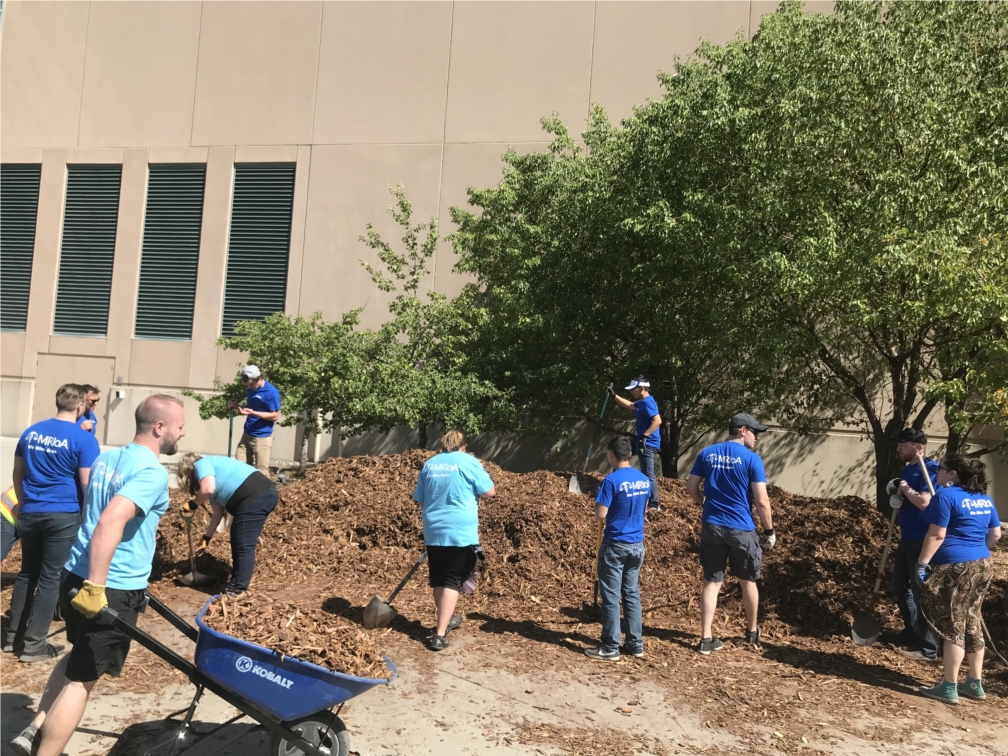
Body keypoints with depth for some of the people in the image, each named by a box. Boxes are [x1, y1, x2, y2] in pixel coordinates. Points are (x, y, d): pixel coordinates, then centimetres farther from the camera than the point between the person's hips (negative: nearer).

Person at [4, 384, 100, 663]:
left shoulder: (31, 432, 8)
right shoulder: (83, 438, -11)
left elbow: (18, 475, 16)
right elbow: (88, 485, -12)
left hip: (30, 514, 6)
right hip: (63, 516, -6)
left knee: (27, 574, 17)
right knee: (50, 578, 1)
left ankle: (13, 637, 23)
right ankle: (34, 645, 6)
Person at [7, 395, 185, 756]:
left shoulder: (106, 459, 8)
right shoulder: (152, 472, -20)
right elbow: (110, 524, -34)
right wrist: (96, 587, -30)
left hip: (75, 575, 9)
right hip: (112, 590, -8)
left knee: (77, 657, 29)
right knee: (83, 677, 5)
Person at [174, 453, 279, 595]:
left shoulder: (201, 464, 4)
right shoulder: (211, 470, 29)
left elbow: (208, 490, -16)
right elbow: (218, 512, 31)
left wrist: (192, 505, 2)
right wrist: (207, 537, 38)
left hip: (255, 497, -10)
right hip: (264, 493, 10)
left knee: (244, 545, -3)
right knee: (238, 541, 23)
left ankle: (238, 590, 3)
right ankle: (236, 581, 33)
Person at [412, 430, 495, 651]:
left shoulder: (429, 464, 9)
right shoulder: (469, 462, -4)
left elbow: (419, 500, 14)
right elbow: (490, 491, -1)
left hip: (433, 531, 5)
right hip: (461, 532, -4)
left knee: (438, 581, 16)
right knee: (451, 582, -2)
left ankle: (446, 620, 34)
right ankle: (440, 634, -6)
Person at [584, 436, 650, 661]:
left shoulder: (612, 480, -17)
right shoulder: (645, 480, 5)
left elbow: (600, 515, -17)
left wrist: (600, 507, 3)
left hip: (616, 545, -6)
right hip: (637, 544, 7)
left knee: (610, 596, 1)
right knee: (632, 593, 15)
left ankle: (610, 648, 6)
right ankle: (636, 643, 20)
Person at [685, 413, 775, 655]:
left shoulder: (706, 453, 3)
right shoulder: (752, 459, -10)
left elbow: (691, 488, 7)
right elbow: (762, 501, -12)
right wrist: (769, 530, 0)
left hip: (711, 526, 3)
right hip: (741, 528, -3)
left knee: (712, 581, 8)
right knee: (748, 580, 18)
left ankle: (706, 639, 5)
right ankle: (751, 632, 35)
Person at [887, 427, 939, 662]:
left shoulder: (931, 469, -17)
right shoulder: (907, 469, 12)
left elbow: (924, 501, -28)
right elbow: (899, 498, 21)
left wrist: (904, 488, -14)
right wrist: (895, 493, -1)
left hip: (922, 541, -10)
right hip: (907, 538, 10)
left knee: (920, 593, -3)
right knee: (898, 586, 18)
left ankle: (927, 649, 7)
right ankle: (912, 635, 32)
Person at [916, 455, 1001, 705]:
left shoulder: (946, 495, -12)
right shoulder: (984, 499, 12)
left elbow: (936, 535, -17)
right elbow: (995, 534, 18)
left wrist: (922, 563, -14)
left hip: (954, 568, -8)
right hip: (982, 566, 8)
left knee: (952, 625, -3)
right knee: (972, 624, 15)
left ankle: (949, 687, 2)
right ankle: (974, 684, 23)